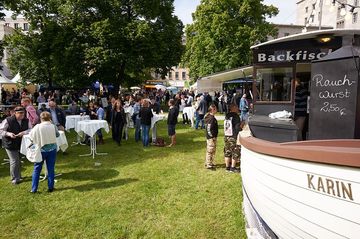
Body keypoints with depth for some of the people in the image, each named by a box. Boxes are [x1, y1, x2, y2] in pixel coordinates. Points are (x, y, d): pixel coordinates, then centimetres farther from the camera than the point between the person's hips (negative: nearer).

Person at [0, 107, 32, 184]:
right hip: (10, 144, -4)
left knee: (19, 161, 17)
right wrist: (9, 134, -27)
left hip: (21, 144, 5)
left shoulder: (26, 121, -2)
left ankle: (18, 176, 35)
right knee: (14, 161, -5)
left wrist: (24, 132, -23)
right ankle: (15, 179, 9)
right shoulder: (8, 120, -13)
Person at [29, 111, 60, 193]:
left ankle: (34, 189, 17)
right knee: (51, 169, 9)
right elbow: (57, 135, 8)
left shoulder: (37, 127, -13)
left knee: (37, 169, 11)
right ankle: (50, 187, 16)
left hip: (41, 149, -1)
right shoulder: (53, 126, -8)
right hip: (52, 149, 1)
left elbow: (31, 136, -7)